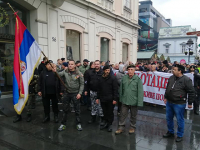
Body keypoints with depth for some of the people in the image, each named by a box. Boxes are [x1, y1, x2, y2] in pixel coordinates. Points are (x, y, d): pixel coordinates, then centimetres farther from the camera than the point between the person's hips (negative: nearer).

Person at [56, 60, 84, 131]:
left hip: (75, 93, -2)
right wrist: (55, 71, -38)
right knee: (65, 109, 12)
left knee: (77, 109, 8)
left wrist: (80, 93, -11)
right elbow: (59, 74, -17)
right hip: (67, 93, 2)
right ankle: (63, 124, 26)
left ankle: (78, 124, 24)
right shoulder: (65, 72, -2)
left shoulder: (79, 73, -8)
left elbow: (82, 84, -5)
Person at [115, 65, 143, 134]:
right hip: (125, 101, 2)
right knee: (123, 114, 8)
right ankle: (121, 127, 22)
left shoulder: (138, 79, -11)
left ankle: (132, 127, 34)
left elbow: (140, 91, -13)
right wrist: (120, 98, 8)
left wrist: (139, 102, -16)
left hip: (134, 101, -2)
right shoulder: (124, 78, 0)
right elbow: (121, 89, 6)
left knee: (133, 115, 15)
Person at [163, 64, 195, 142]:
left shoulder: (186, 80, -15)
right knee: (169, 118, 17)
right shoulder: (171, 78, 5)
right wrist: (165, 97, 17)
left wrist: (190, 103, -7)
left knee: (180, 120, 7)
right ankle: (170, 132, 37)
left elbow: (191, 92, -10)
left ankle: (180, 135, 25)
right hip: (169, 102, 7)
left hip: (179, 104, -7)